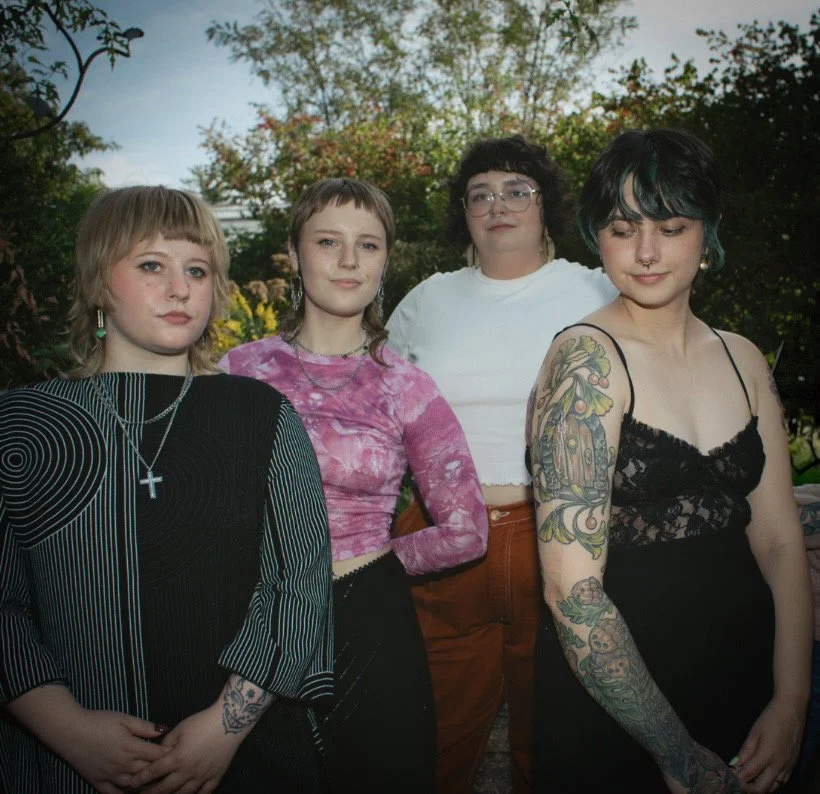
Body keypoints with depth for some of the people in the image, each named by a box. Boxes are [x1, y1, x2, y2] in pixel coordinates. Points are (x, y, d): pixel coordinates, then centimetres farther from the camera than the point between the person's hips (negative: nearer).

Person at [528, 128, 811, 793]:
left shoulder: (743, 360, 2)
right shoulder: (587, 357, -17)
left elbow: (780, 541, 3)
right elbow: (573, 588, -21)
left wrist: (790, 702, -7)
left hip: (746, 675, 6)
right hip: (611, 701, -5)